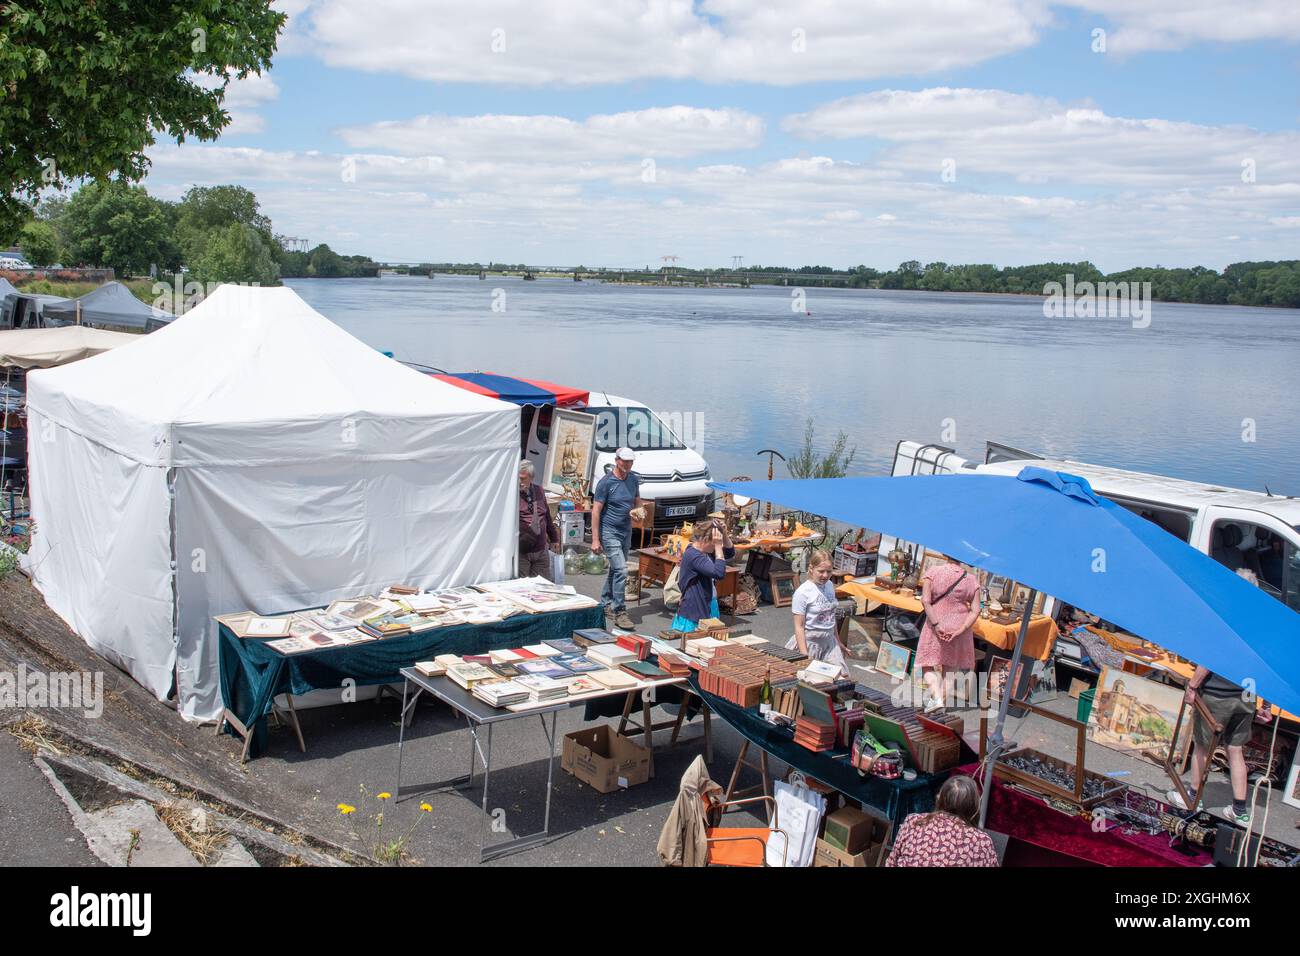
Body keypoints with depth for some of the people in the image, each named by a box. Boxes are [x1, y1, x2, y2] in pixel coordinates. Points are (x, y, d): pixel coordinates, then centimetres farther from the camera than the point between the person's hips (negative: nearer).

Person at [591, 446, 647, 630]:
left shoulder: (633, 479, 7)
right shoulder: (606, 482, -13)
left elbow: (638, 501, 21)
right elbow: (596, 511, -12)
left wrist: (639, 510, -5)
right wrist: (595, 539, -16)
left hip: (626, 531, 7)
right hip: (609, 532, -7)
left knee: (615, 570, 16)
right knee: (621, 570, -15)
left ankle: (605, 604, 30)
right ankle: (619, 612, -10)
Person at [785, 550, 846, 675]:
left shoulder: (830, 586, 4)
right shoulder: (802, 592, -15)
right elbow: (799, 626, -16)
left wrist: (838, 641, 22)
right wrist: (805, 656, -20)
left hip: (829, 640, 6)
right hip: (809, 641, -6)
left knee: (841, 674, -2)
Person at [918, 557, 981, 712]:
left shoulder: (933, 572, -10)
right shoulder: (972, 579, -4)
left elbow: (925, 601, -19)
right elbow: (975, 610, -9)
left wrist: (936, 624, -18)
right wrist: (960, 630, -12)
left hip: (935, 628, -2)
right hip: (960, 627, 2)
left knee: (927, 666, 10)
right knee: (950, 666, 22)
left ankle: (936, 697, -9)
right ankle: (941, 694, 25)